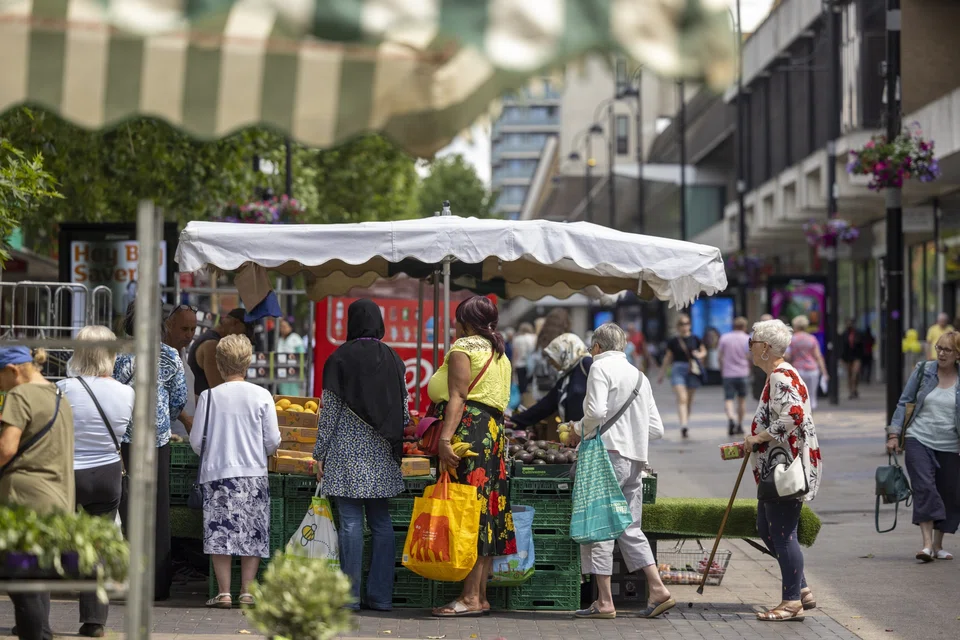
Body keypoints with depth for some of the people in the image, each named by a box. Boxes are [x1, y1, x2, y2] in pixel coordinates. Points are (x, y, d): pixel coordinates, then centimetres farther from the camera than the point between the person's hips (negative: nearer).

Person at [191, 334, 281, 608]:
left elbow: (196, 441, 0)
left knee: (220, 533, 4)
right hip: (253, 473, 0)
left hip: (217, 473, 0)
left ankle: (224, 592, 0)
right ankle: (247, 591, 5)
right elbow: (273, 441, -2)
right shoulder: (262, 396, -3)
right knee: (253, 534, 7)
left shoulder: (209, 396, -3)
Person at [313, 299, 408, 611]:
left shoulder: (340, 359, -5)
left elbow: (329, 410, -4)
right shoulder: (393, 360, 6)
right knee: (381, 521, 8)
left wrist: (320, 453, 2)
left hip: (348, 449, -4)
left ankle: (350, 595, -4)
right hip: (382, 453, 4)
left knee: (350, 521, -4)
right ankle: (380, 595, 8)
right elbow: (404, 411, 9)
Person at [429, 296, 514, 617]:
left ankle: (471, 597, -14)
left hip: (468, 430, -10)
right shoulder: (499, 354, 23)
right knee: (485, 514, 8)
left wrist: (445, 438, -22)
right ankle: (480, 595, 9)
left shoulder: (463, 348, -5)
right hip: (494, 431, 10)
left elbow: (457, 397, -15)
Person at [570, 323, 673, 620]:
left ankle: (604, 601, -5)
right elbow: (656, 429, 17)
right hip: (636, 459, 8)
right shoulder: (639, 375, 20)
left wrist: (580, 428, 2)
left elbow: (596, 411, -16)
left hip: (609, 453, -8)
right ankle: (657, 589, 4)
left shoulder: (601, 366, -2)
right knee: (630, 528, 13)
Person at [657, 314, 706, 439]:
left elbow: (703, 351, 18)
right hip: (678, 369, -2)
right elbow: (668, 358, 12)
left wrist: (699, 355, -6)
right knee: (682, 399, -15)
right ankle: (683, 425, -27)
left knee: (689, 399, 11)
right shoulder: (673, 341, 3)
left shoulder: (695, 339, 4)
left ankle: (686, 422, 26)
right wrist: (661, 374, 16)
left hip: (693, 371, 2)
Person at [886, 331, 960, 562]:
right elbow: (904, 402, 5)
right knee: (924, 488, -15)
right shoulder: (923, 371, 1)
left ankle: (938, 545, 20)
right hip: (919, 440, -1)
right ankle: (927, 544, -18)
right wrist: (894, 434, -1)